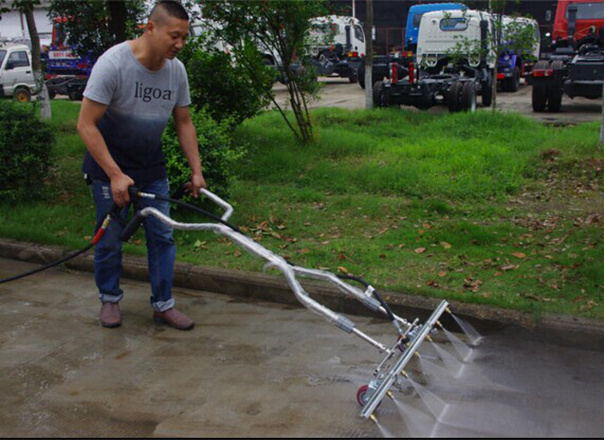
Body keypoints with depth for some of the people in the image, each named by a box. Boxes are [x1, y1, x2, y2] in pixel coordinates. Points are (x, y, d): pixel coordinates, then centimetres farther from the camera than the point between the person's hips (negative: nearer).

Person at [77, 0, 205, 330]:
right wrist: (115, 175, -26)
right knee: (110, 239, 4)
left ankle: (163, 305, 15)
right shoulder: (113, 63, -22)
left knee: (162, 236, 3)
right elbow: (86, 125, -22)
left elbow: (184, 123, 5)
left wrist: (196, 171, 0)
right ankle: (109, 299, 26)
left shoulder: (176, 70, -5)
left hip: (152, 169, 5)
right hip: (109, 169, -4)